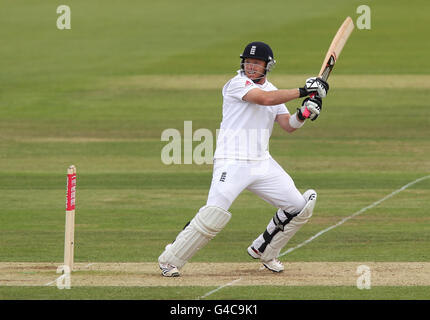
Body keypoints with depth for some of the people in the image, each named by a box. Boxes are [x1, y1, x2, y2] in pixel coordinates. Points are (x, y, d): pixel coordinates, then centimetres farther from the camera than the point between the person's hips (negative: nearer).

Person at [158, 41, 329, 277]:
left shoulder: (273, 91, 16)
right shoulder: (237, 84, -6)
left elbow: (288, 125, 9)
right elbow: (264, 98, -23)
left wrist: (303, 114, -12)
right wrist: (302, 91, -22)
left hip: (262, 163, 7)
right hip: (232, 163, -7)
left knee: (298, 208, 5)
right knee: (215, 214, -22)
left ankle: (263, 251, 23)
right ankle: (169, 259, -10)